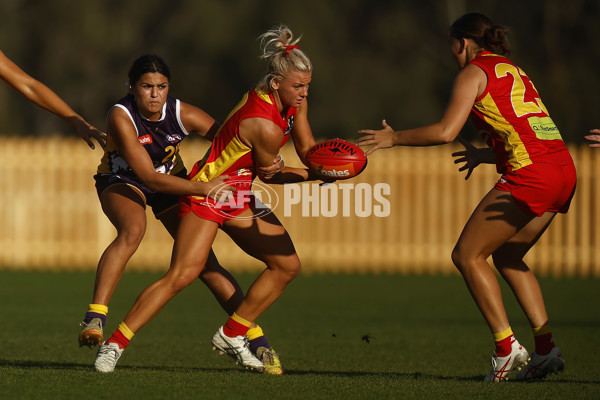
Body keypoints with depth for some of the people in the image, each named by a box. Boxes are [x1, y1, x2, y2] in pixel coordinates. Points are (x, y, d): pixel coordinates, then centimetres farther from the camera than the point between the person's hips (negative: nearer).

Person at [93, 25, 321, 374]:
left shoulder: (294, 101, -3)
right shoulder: (265, 125, -30)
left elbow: (308, 150, 5)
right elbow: (269, 173, -13)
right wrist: (313, 174, -5)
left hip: (240, 196, 10)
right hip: (209, 191, -9)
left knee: (288, 265, 7)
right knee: (183, 274, -21)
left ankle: (232, 335, 17)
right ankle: (115, 345, -15)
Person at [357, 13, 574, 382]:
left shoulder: (474, 72, 2)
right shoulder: (513, 72, 26)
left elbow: (446, 131, -8)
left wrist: (394, 137, 4)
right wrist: (484, 155, 42)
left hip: (531, 173, -8)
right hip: (563, 171, 8)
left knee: (467, 256, 1)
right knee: (507, 256, 20)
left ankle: (507, 348, -6)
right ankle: (546, 348, 10)